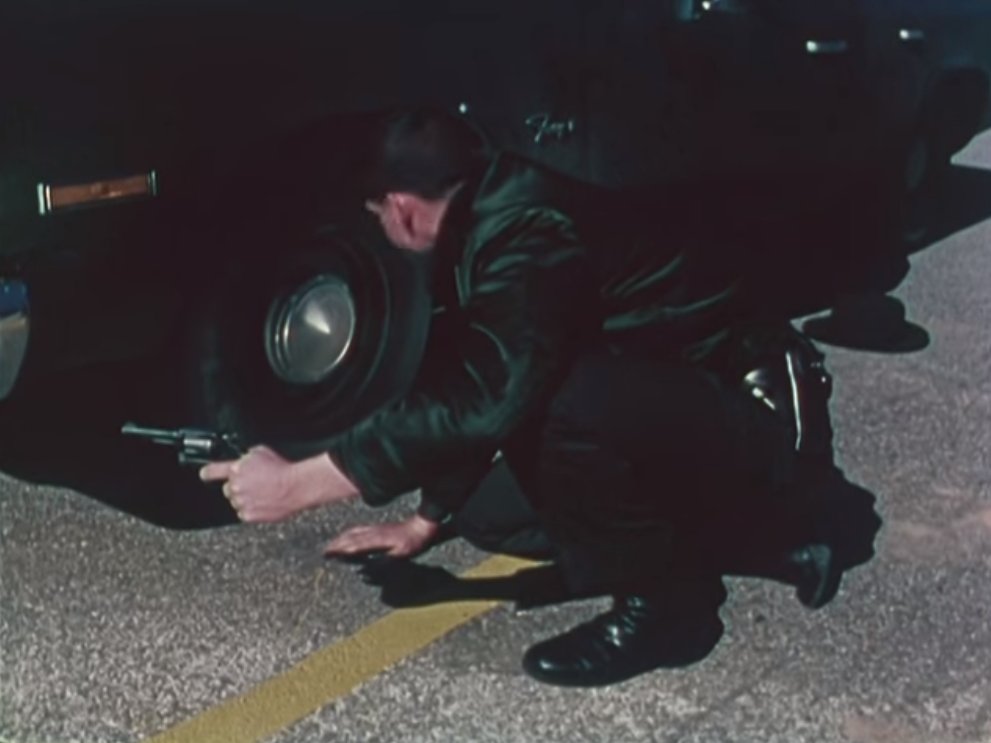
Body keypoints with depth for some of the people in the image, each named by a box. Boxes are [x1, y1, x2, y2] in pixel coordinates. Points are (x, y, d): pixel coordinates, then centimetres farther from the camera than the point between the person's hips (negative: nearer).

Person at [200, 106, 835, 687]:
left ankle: (665, 602, -11)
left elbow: (487, 396, -32)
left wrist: (299, 484, -26)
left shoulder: (525, 227, -25)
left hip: (748, 417, -10)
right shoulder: (492, 216, 4)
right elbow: (474, 392, 13)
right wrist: (426, 521, 19)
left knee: (556, 398, -34)